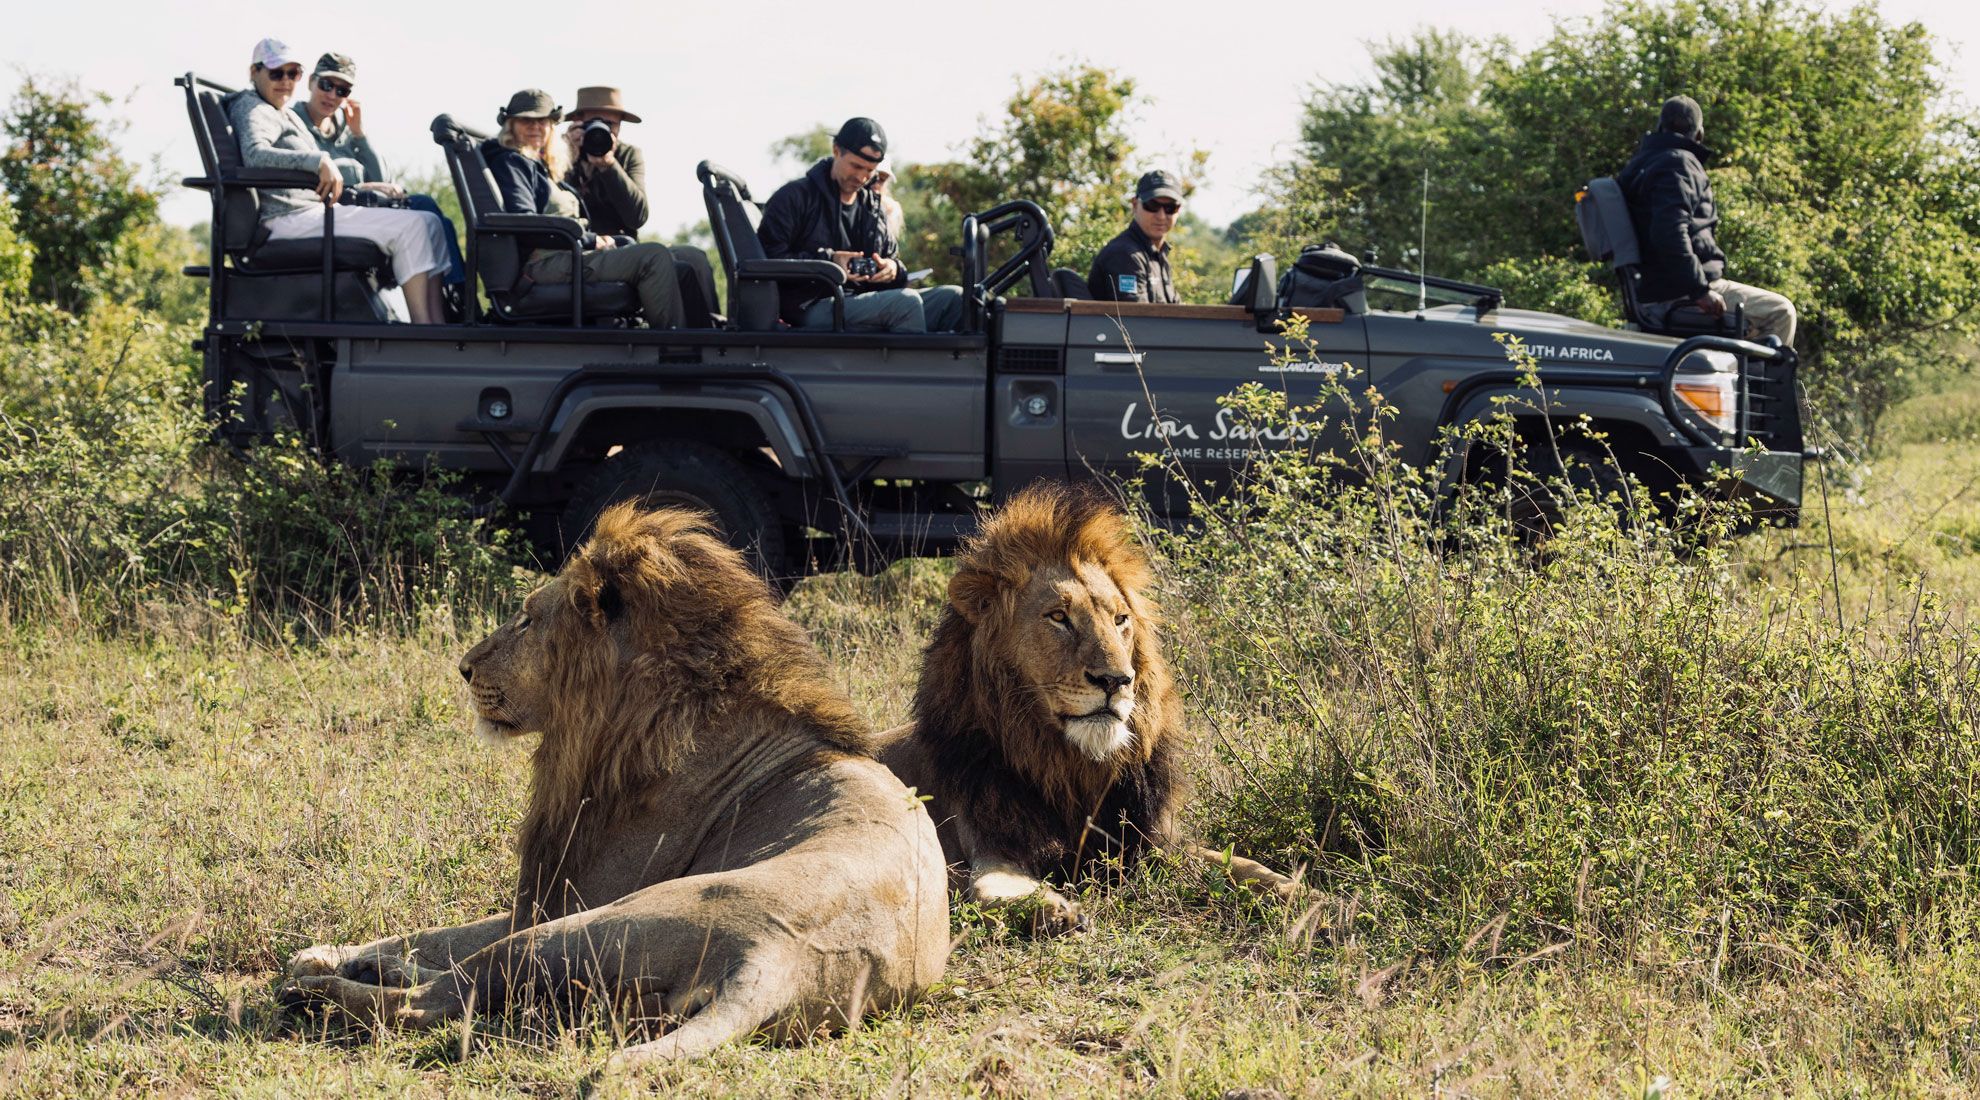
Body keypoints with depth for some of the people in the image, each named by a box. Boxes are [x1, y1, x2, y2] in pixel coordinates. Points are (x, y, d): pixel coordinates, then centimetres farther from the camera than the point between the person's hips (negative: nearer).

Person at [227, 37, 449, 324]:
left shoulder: (288, 115, 29)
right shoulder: (251, 108, -2)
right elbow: (254, 154, -24)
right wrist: (319, 161, -32)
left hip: (314, 211, 10)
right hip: (290, 220, -10)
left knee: (429, 223, 2)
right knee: (412, 227, -20)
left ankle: (437, 322, -13)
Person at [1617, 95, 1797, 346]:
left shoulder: (1642, 164, 18)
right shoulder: (1678, 165, -14)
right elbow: (1670, 233, -28)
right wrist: (1700, 289, -25)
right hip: (1683, 296, -10)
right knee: (1781, 312, -3)